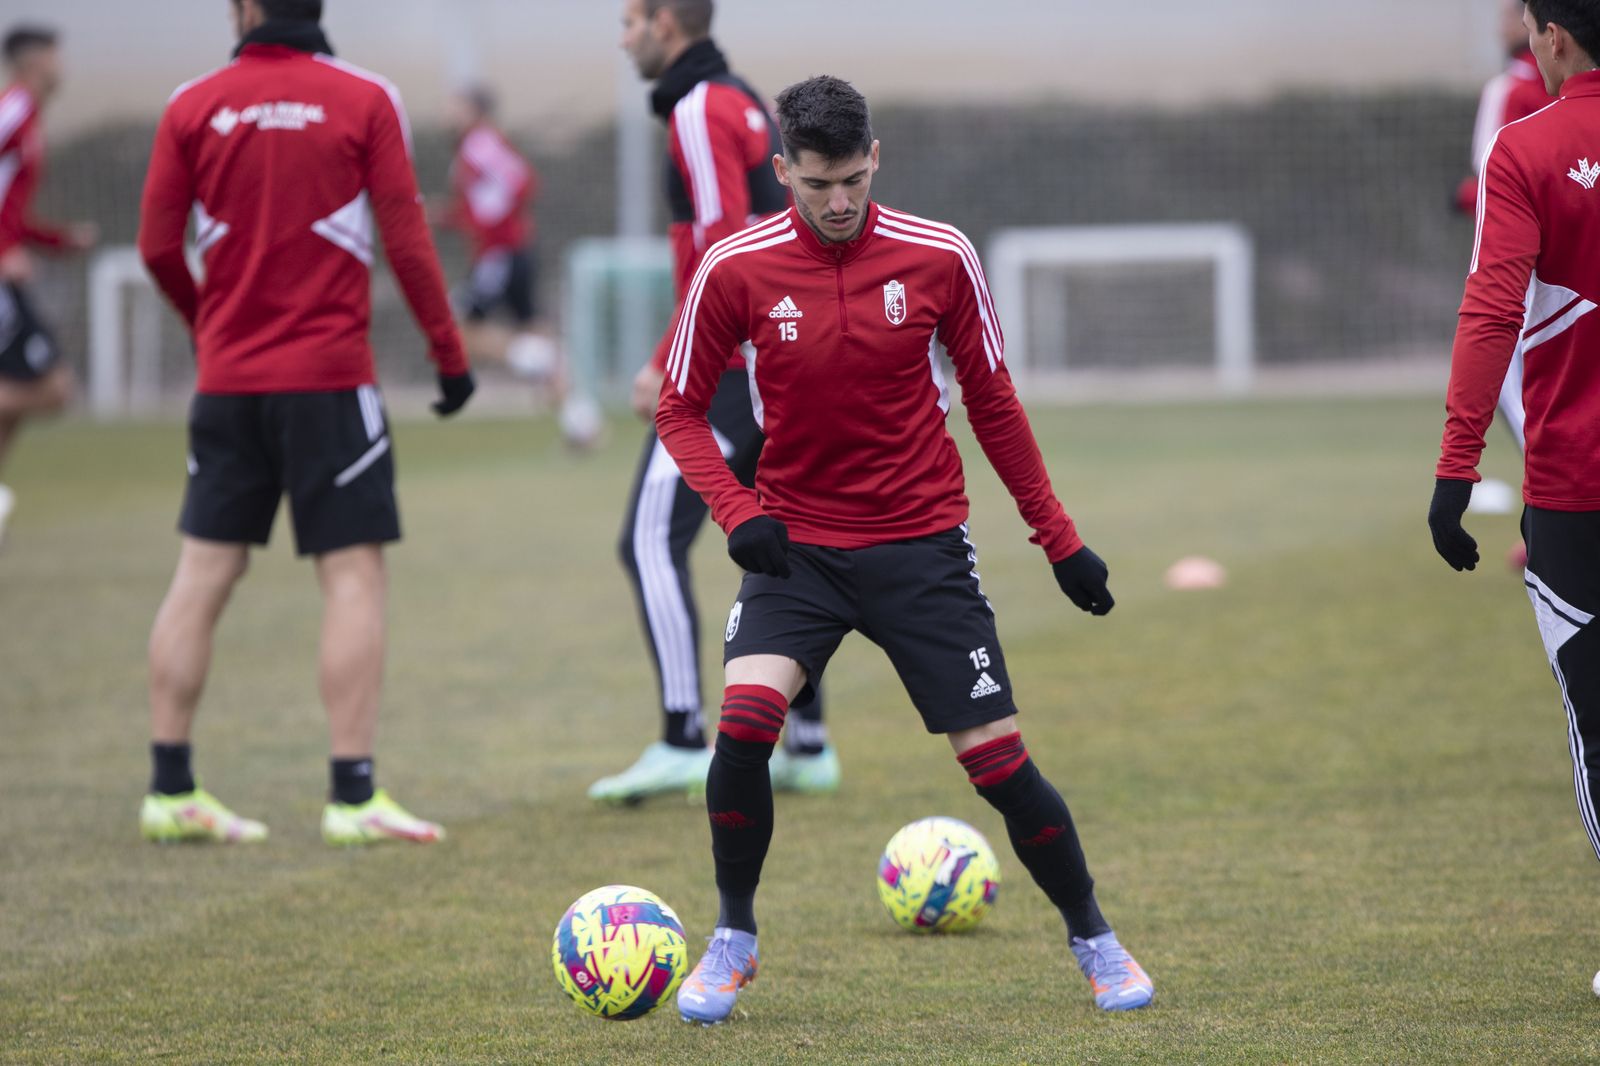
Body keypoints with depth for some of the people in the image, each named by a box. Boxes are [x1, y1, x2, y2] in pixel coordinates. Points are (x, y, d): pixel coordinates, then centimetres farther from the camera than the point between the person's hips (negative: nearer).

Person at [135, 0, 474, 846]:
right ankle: (353, 797, -5)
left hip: (225, 382, 3)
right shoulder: (365, 101, -4)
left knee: (203, 575, 9)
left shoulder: (193, 107, 1)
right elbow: (406, 241, -6)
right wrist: (449, 354, 3)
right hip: (328, 379, -3)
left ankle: (170, 790, 11)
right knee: (354, 572, 0)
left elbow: (158, 245, 3)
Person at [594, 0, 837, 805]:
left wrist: (669, 365, -18)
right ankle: (806, 745, 15)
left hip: (730, 368, -10)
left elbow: (726, 250, -19)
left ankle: (683, 740, -20)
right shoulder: (747, 105, 18)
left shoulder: (701, 112, -11)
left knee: (651, 541, -12)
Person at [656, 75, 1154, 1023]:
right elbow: (682, 408, 4)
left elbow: (993, 402, 6)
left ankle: (1096, 942, 21)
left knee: (998, 757, -3)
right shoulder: (735, 271, -8)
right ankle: (733, 943, -2)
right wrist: (737, 510, -13)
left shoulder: (938, 258, -6)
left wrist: (1060, 539, 7)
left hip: (923, 544, 0)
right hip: (797, 545, 0)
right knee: (746, 716, -23)